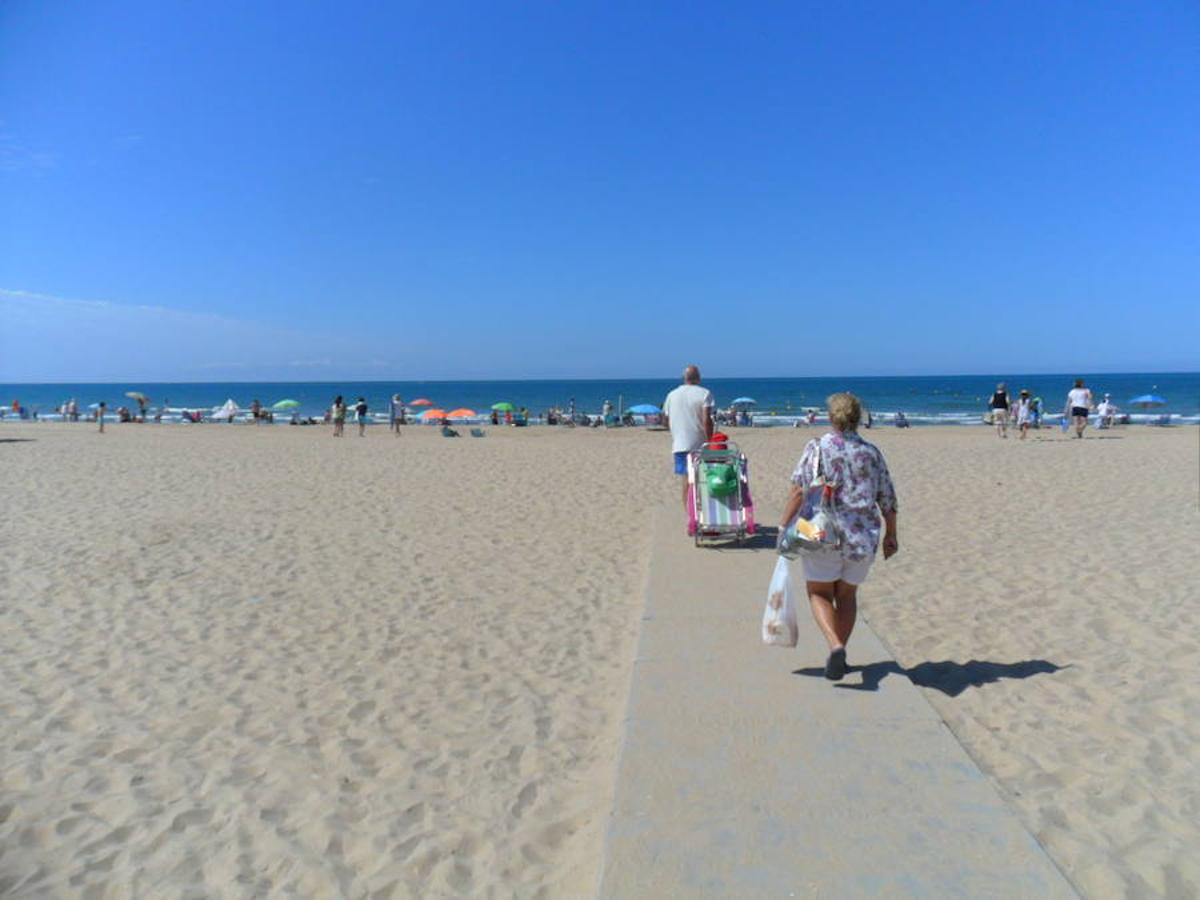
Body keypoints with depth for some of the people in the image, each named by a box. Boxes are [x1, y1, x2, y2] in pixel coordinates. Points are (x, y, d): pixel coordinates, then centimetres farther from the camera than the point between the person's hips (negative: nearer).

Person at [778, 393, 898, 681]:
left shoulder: (816, 447, -4)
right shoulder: (871, 453, 5)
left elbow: (799, 491, -14)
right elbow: (888, 500, 6)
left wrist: (783, 526, -10)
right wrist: (891, 535, 18)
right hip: (863, 538, 3)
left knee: (819, 593, 11)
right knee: (847, 595, 19)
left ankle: (835, 646, -10)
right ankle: (839, 654, 23)